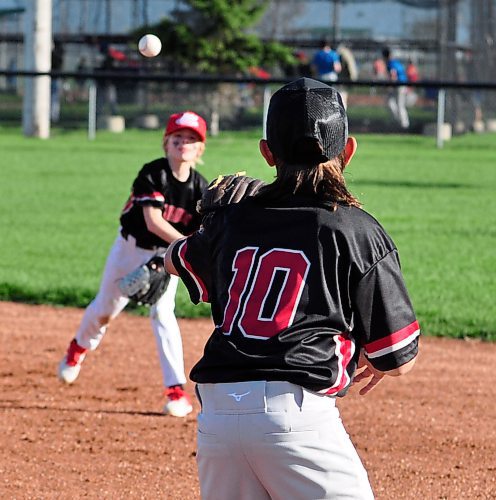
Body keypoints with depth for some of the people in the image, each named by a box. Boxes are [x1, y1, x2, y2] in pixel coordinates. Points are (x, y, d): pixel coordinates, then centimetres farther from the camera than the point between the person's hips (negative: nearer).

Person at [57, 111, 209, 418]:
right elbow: (152, 221, -33)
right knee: (105, 309, 15)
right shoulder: (153, 174, -23)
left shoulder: (200, 188, -14)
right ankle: (80, 347, 49)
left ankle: (177, 391, -20)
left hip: (167, 254, 0)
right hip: (131, 248, 0)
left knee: (162, 311, -20)